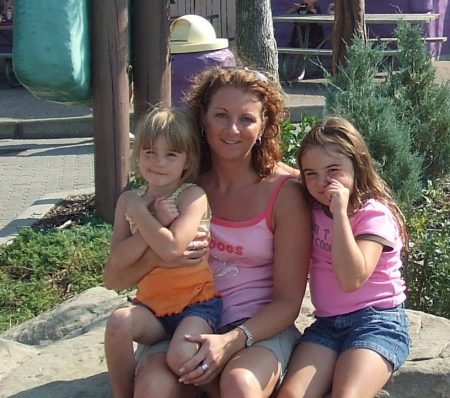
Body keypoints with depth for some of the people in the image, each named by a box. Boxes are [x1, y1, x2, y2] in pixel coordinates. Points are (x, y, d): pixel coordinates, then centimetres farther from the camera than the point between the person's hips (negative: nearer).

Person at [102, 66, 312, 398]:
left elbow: (288, 301, -5)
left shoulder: (283, 192, -6)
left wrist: (233, 340, -21)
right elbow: (113, 278, -1)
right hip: (183, 323, 1)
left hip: (260, 327, -1)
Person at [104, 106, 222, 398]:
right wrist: (156, 221, -16)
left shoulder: (193, 196, -9)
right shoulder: (129, 200, 5)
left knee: (181, 357, -29)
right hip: (151, 305, 4)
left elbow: (170, 248, -23)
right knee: (119, 322, -26)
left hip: (197, 302, -4)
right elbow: (118, 257, -5)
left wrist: (139, 210, -11)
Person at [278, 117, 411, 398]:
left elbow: (351, 279, -25)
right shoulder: (313, 209, 7)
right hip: (327, 323, 5)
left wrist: (340, 212, -26)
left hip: (376, 320, -5)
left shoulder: (374, 214, -12)